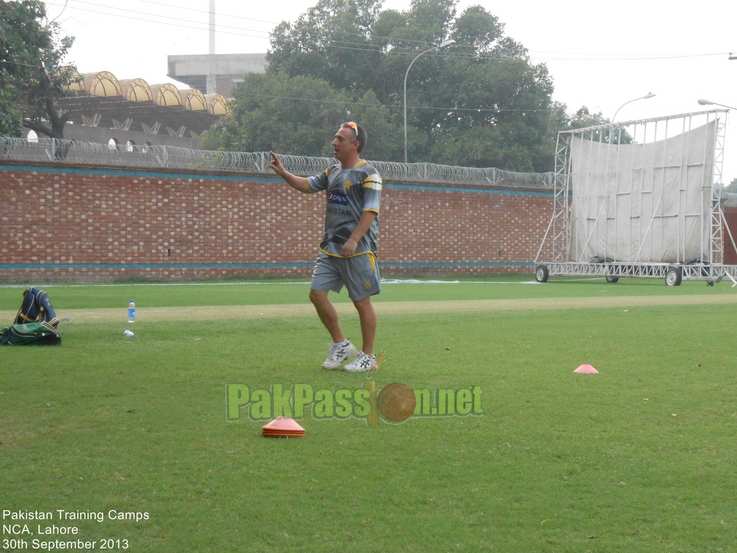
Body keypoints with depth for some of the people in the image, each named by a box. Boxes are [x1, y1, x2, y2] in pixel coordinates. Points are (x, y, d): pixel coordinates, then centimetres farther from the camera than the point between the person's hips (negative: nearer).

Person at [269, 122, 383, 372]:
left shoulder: (368, 174, -9)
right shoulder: (332, 172, 14)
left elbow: (371, 211, -17)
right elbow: (308, 185, 25)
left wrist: (354, 240, -25)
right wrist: (283, 173, 9)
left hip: (358, 250, -8)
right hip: (329, 248, 8)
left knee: (362, 302, -1)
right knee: (317, 293, 2)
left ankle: (367, 356, 11)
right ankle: (341, 345, 16)